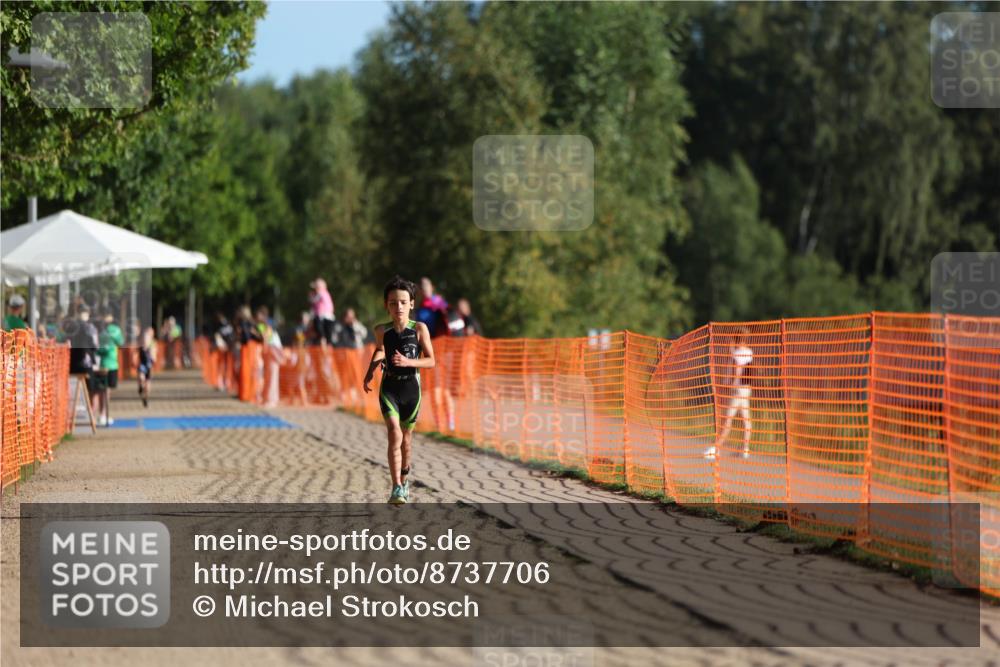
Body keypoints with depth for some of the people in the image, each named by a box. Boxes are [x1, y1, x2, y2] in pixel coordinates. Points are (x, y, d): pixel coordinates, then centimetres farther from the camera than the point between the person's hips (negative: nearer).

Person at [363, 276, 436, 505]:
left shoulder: (419, 329, -8)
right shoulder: (382, 331, -2)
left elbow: (431, 361, -7)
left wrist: (408, 362, -21)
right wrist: (370, 370, 9)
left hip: (411, 387, 0)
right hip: (389, 388, 0)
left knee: (406, 438, 13)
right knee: (394, 433, -18)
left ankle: (404, 478, 39)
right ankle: (397, 488, -22)